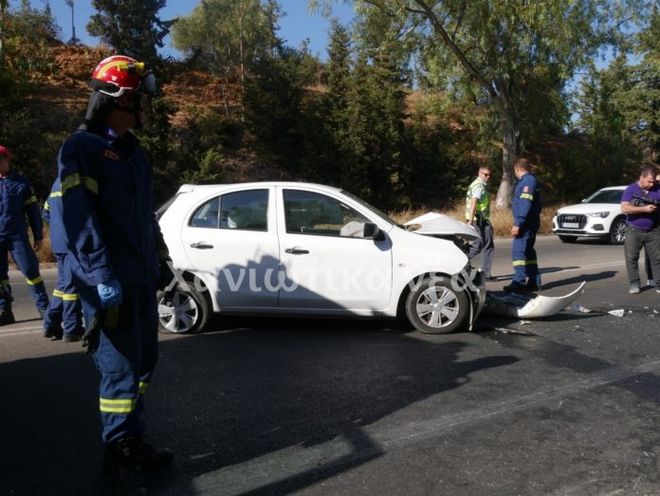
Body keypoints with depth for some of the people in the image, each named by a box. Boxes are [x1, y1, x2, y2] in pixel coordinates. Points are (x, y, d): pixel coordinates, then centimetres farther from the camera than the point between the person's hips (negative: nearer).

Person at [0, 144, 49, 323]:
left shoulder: (21, 182, 4)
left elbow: (33, 210, 5)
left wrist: (38, 236, 4)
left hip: (18, 235, -2)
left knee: (30, 270, -5)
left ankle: (43, 306, 5)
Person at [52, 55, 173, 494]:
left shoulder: (134, 151, 17)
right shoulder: (81, 148, -10)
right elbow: (80, 219, -18)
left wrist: (160, 259, 22)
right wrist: (104, 279, -23)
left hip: (142, 279, 9)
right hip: (109, 284, -9)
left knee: (144, 365, 15)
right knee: (121, 370, -2)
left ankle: (135, 443, 30)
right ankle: (118, 455, 16)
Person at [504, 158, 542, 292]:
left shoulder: (528, 181, -13)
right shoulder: (528, 180, 19)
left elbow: (525, 205, -23)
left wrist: (518, 224, -25)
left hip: (526, 224, -11)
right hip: (529, 224, 11)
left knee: (518, 251, -14)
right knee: (528, 251, 14)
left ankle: (519, 281, -16)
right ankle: (534, 282, 19)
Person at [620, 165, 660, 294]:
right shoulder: (630, 190, -3)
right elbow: (624, 208, -15)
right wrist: (644, 209, -21)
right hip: (634, 230, -2)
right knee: (631, 258, -2)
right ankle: (634, 284, 6)